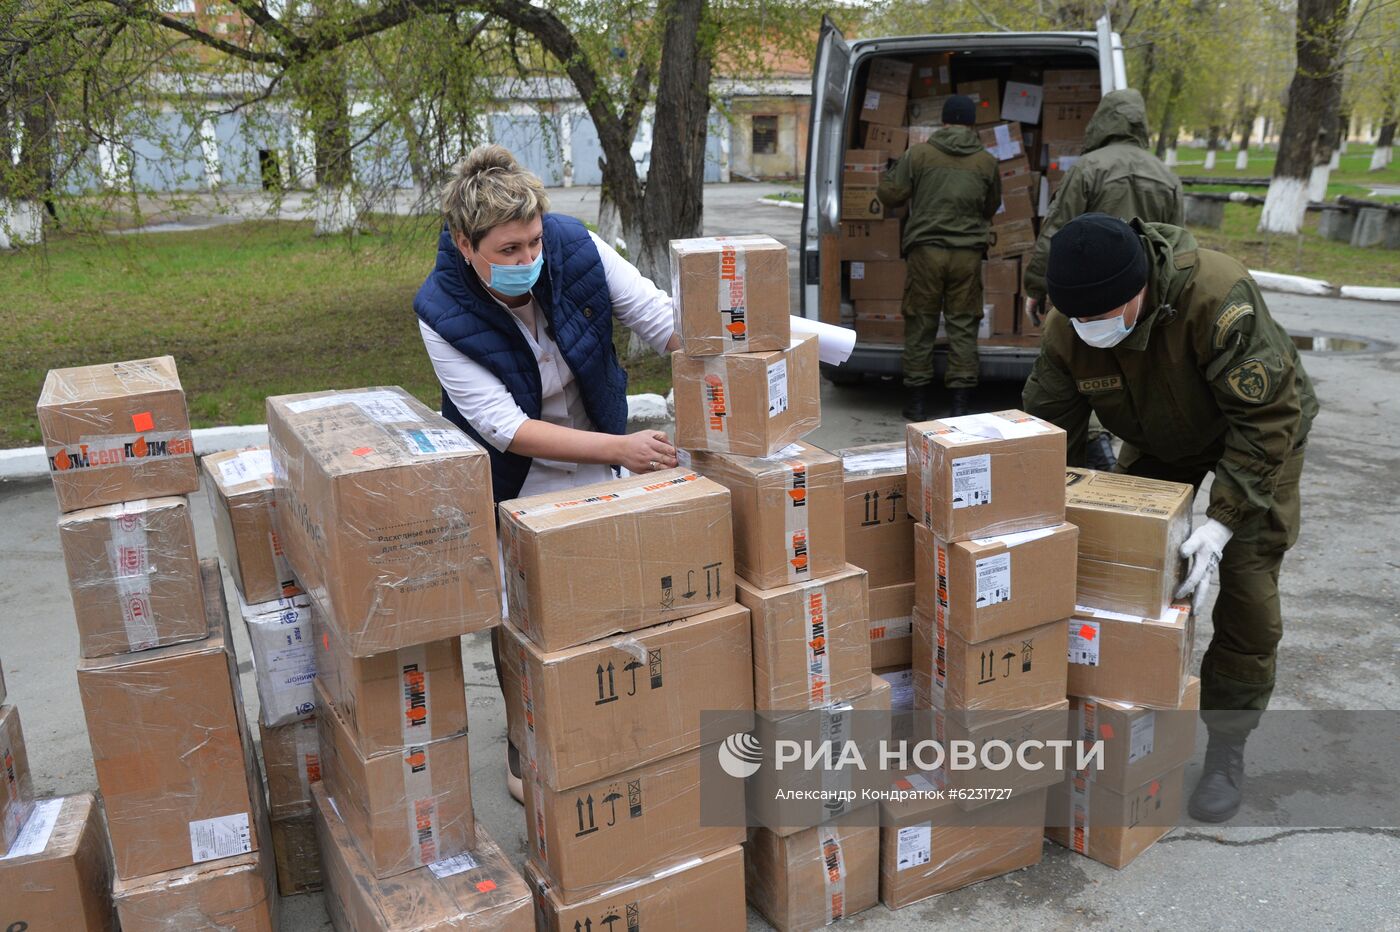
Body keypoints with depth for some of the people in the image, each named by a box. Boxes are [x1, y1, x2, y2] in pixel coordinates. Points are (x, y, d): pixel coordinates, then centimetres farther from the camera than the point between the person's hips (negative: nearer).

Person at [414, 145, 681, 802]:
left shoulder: (575, 248, -19)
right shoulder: (443, 313, -26)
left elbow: (662, 321, -14)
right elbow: (506, 428, -30)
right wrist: (618, 448, -38)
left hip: (598, 478, 3)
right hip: (517, 491, -3)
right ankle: (526, 749, 33)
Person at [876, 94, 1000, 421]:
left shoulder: (918, 154, -1)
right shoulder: (986, 161, 6)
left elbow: (889, 195, 3)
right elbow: (992, 207, 19)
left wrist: (889, 174, 24)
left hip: (925, 250, -1)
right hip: (968, 253, 1)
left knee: (920, 325, 6)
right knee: (963, 325, 6)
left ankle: (918, 400, 11)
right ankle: (961, 400, 8)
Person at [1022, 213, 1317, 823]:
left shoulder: (1218, 298, -40)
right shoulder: (1067, 327, -25)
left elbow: (1267, 419, -36)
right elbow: (1046, 430, -17)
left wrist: (1224, 520, -42)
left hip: (1258, 428, -4)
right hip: (1157, 444, 4)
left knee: (1248, 585, -8)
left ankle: (1226, 749, 6)